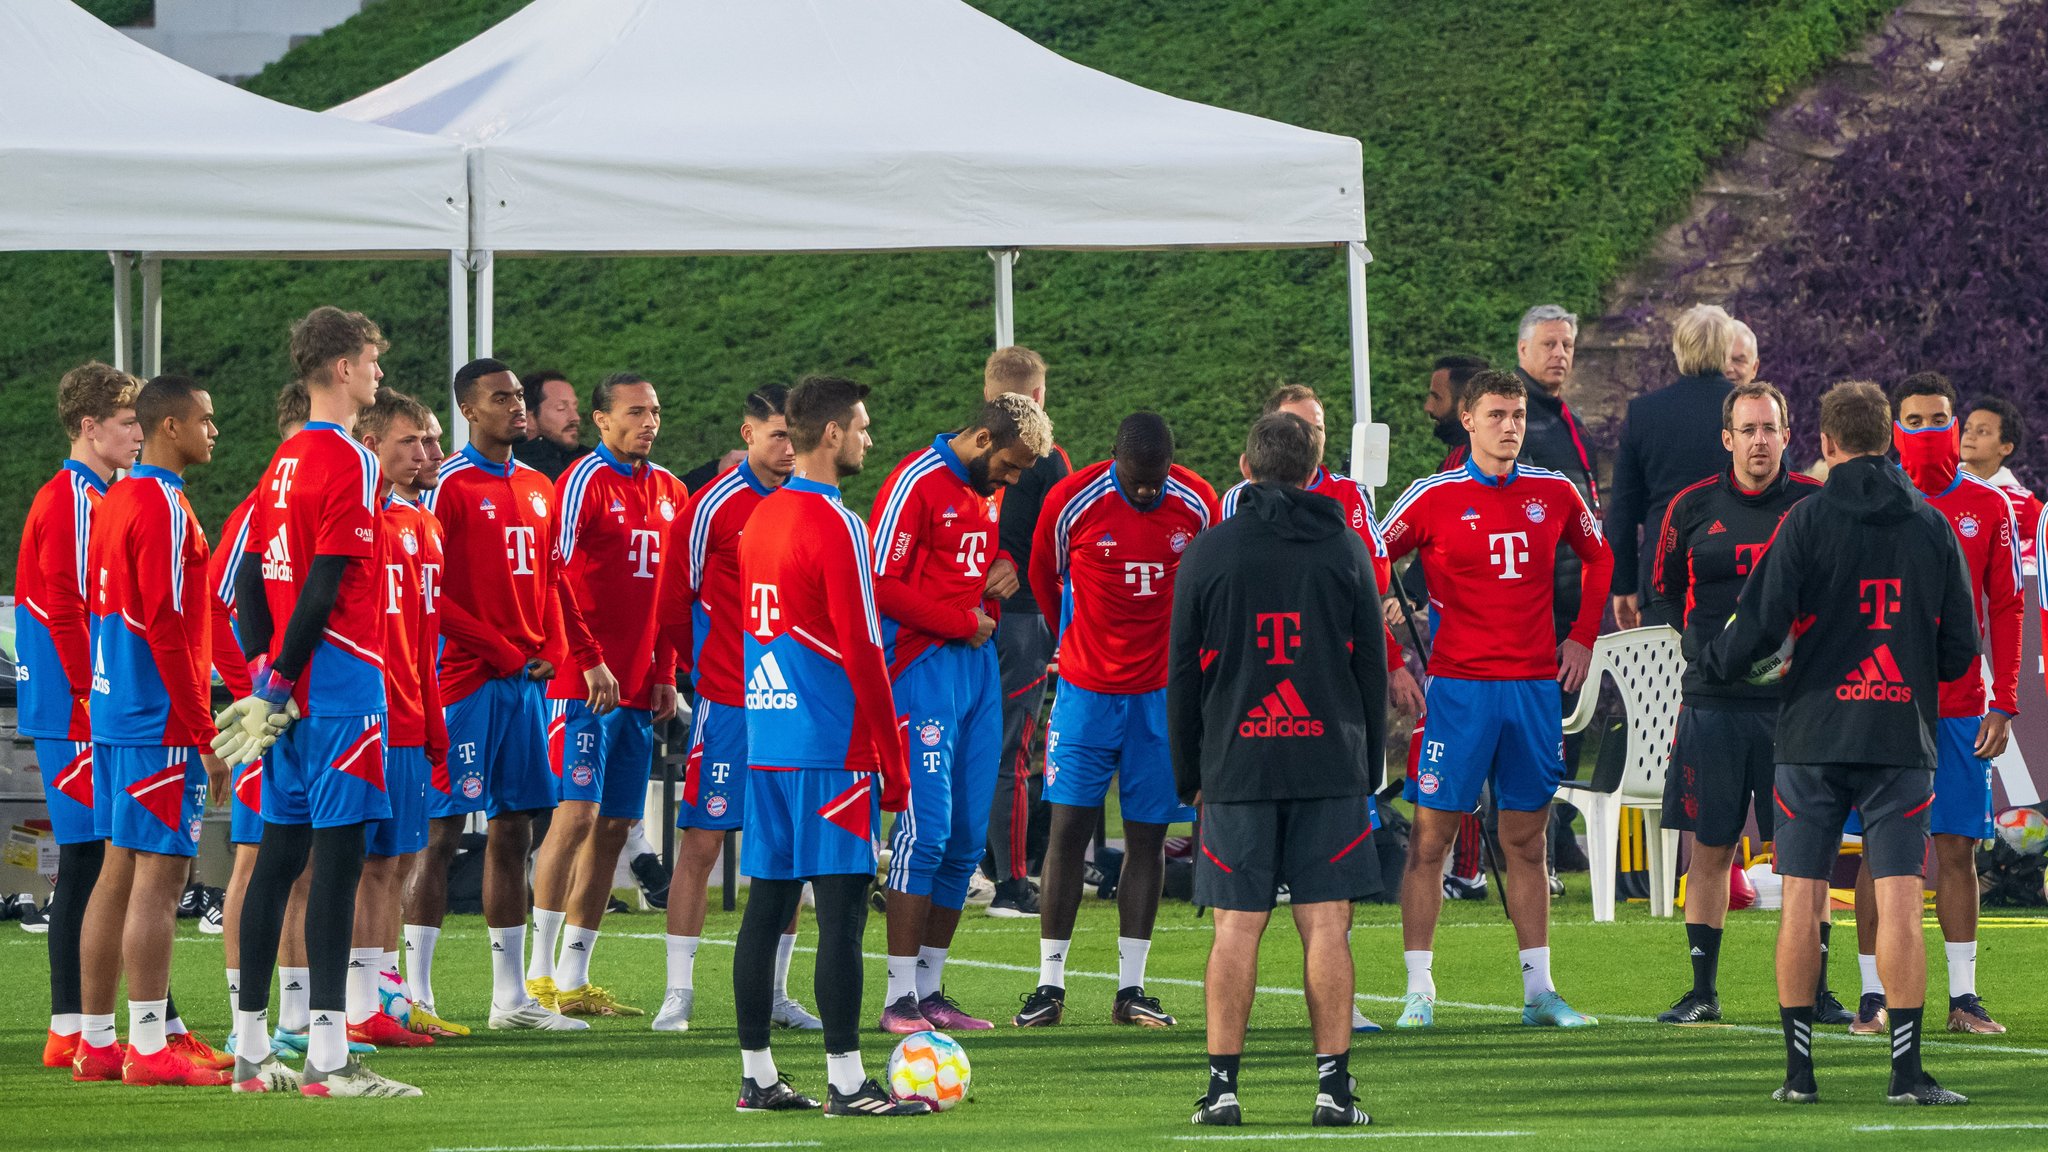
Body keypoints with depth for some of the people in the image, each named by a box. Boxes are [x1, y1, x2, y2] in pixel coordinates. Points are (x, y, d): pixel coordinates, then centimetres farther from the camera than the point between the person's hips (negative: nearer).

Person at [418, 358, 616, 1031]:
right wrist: (502, 651, -14)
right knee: (443, 827, -6)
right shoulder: (449, 485, -8)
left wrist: (588, 659, 12)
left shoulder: (538, 490, 16)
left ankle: (512, 997, 14)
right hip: (465, 679, -8)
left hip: (525, 681, 8)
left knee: (513, 831, 9)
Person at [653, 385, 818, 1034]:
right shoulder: (714, 506, -6)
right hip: (728, 703, -5)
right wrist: (706, 666, 5)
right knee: (703, 839, -5)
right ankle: (678, 992, -1)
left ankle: (774, 993, 14)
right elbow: (676, 602, -1)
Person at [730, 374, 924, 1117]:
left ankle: (756, 1076, 11)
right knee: (842, 908, -6)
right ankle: (846, 1082, -8)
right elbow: (861, 653, -14)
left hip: (767, 742, 8)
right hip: (833, 748, -8)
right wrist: (894, 763, -10)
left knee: (767, 904, 9)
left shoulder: (759, 519, 13)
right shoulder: (835, 525, -12)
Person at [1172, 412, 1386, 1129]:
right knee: (1325, 926, 0)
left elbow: (1184, 675, 5)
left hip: (1237, 770, 0)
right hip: (1330, 767, 0)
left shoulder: (1209, 553, 3)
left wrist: (1189, 775, 13)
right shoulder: (1347, 549, 5)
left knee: (1237, 927, 0)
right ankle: (1333, 1089, -3)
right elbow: (1372, 667, 8)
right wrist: (1369, 770, 15)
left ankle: (1223, 1088, -2)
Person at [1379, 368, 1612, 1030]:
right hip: (1458, 688, -3)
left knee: (1527, 842, 8)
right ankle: (1419, 992, 1)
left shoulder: (1555, 494, 7)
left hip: (1535, 688, 3)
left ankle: (1539, 991, 12)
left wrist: (1582, 639, 15)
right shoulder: (1434, 498, -3)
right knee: (1431, 837, -3)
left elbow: (1599, 559, 24)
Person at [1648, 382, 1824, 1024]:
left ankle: (1816, 990, 5)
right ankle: (1703, 991, 8)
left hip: (1796, 699, -1)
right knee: (1710, 846, 2)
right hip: (1714, 700, 1)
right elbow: (1664, 591, 18)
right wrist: (1711, 642, 9)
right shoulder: (1692, 508, 5)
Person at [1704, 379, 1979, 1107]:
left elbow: (1760, 625, -8)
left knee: (1802, 896, 5)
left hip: (1813, 738, -1)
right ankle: (1907, 1073, -8)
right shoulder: (1932, 527, 4)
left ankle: (1798, 1069, 6)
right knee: (1899, 902, -3)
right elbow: (1961, 650, 5)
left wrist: (1713, 665, 11)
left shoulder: (1808, 520, -3)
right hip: (1902, 739, 1)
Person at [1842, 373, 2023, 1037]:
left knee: (1957, 849, 3)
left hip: (1960, 704, 2)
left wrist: (2003, 704, 1)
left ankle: (1963, 996, 7)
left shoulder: (1987, 508, 7)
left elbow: (2006, 609, 8)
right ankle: (1874, 997, 4)